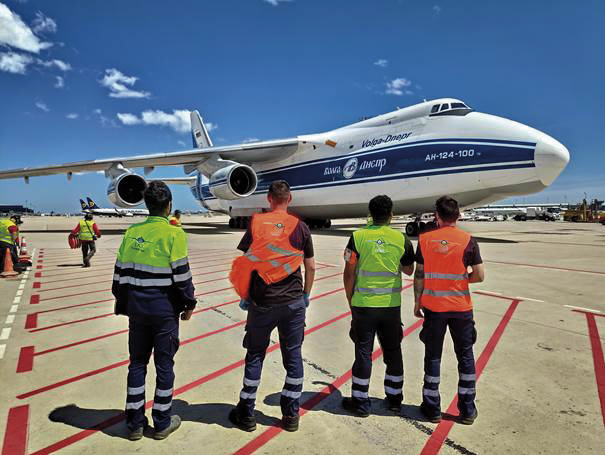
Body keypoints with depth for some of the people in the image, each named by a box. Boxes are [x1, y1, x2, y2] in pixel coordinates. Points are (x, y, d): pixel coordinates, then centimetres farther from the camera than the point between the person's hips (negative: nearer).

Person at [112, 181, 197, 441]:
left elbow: (120, 271, 7)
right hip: (164, 307, -4)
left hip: (137, 306, 5)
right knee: (164, 364, 9)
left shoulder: (131, 233, 3)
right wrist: (189, 304, -1)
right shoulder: (173, 234, -13)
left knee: (137, 363, 17)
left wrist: (122, 301, 19)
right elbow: (181, 274, -14)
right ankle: (162, 423, 22)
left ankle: (135, 423, 28)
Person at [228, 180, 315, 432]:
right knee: (293, 356, 13)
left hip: (262, 303, 0)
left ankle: (246, 414, 26)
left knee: (255, 355, 13)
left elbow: (245, 263, -4)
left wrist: (244, 297, 7)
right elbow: (310, 266, 3)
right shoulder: (300, 226, 0)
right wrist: (306, 294, 17)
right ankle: (291, 414, 24)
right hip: (293, 303, 1)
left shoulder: (256, 223, -3)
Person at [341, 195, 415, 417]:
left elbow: (349, 274, -8)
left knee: (363, 352, 8)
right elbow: (409, 270, 11)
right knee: (392, 351, 17)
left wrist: (350, 302, 4)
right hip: (391, 305, 2)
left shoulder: (358, 237, -8)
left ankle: (360, 402, 19)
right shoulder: (401, 239, -3)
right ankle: (394, 398, 31)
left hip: (364, 305, -2)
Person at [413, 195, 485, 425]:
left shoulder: (425, 239, -5)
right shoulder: (468, 240, -7)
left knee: (432, 356, 11)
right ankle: (467, 410, 26)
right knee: (465, 356, 15)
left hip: (433, 307, 0)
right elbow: (480, 276, -6)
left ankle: (432, 408, 21)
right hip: (461, 308, 0)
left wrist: (417, 303, 6)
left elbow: (419, 275, -4)